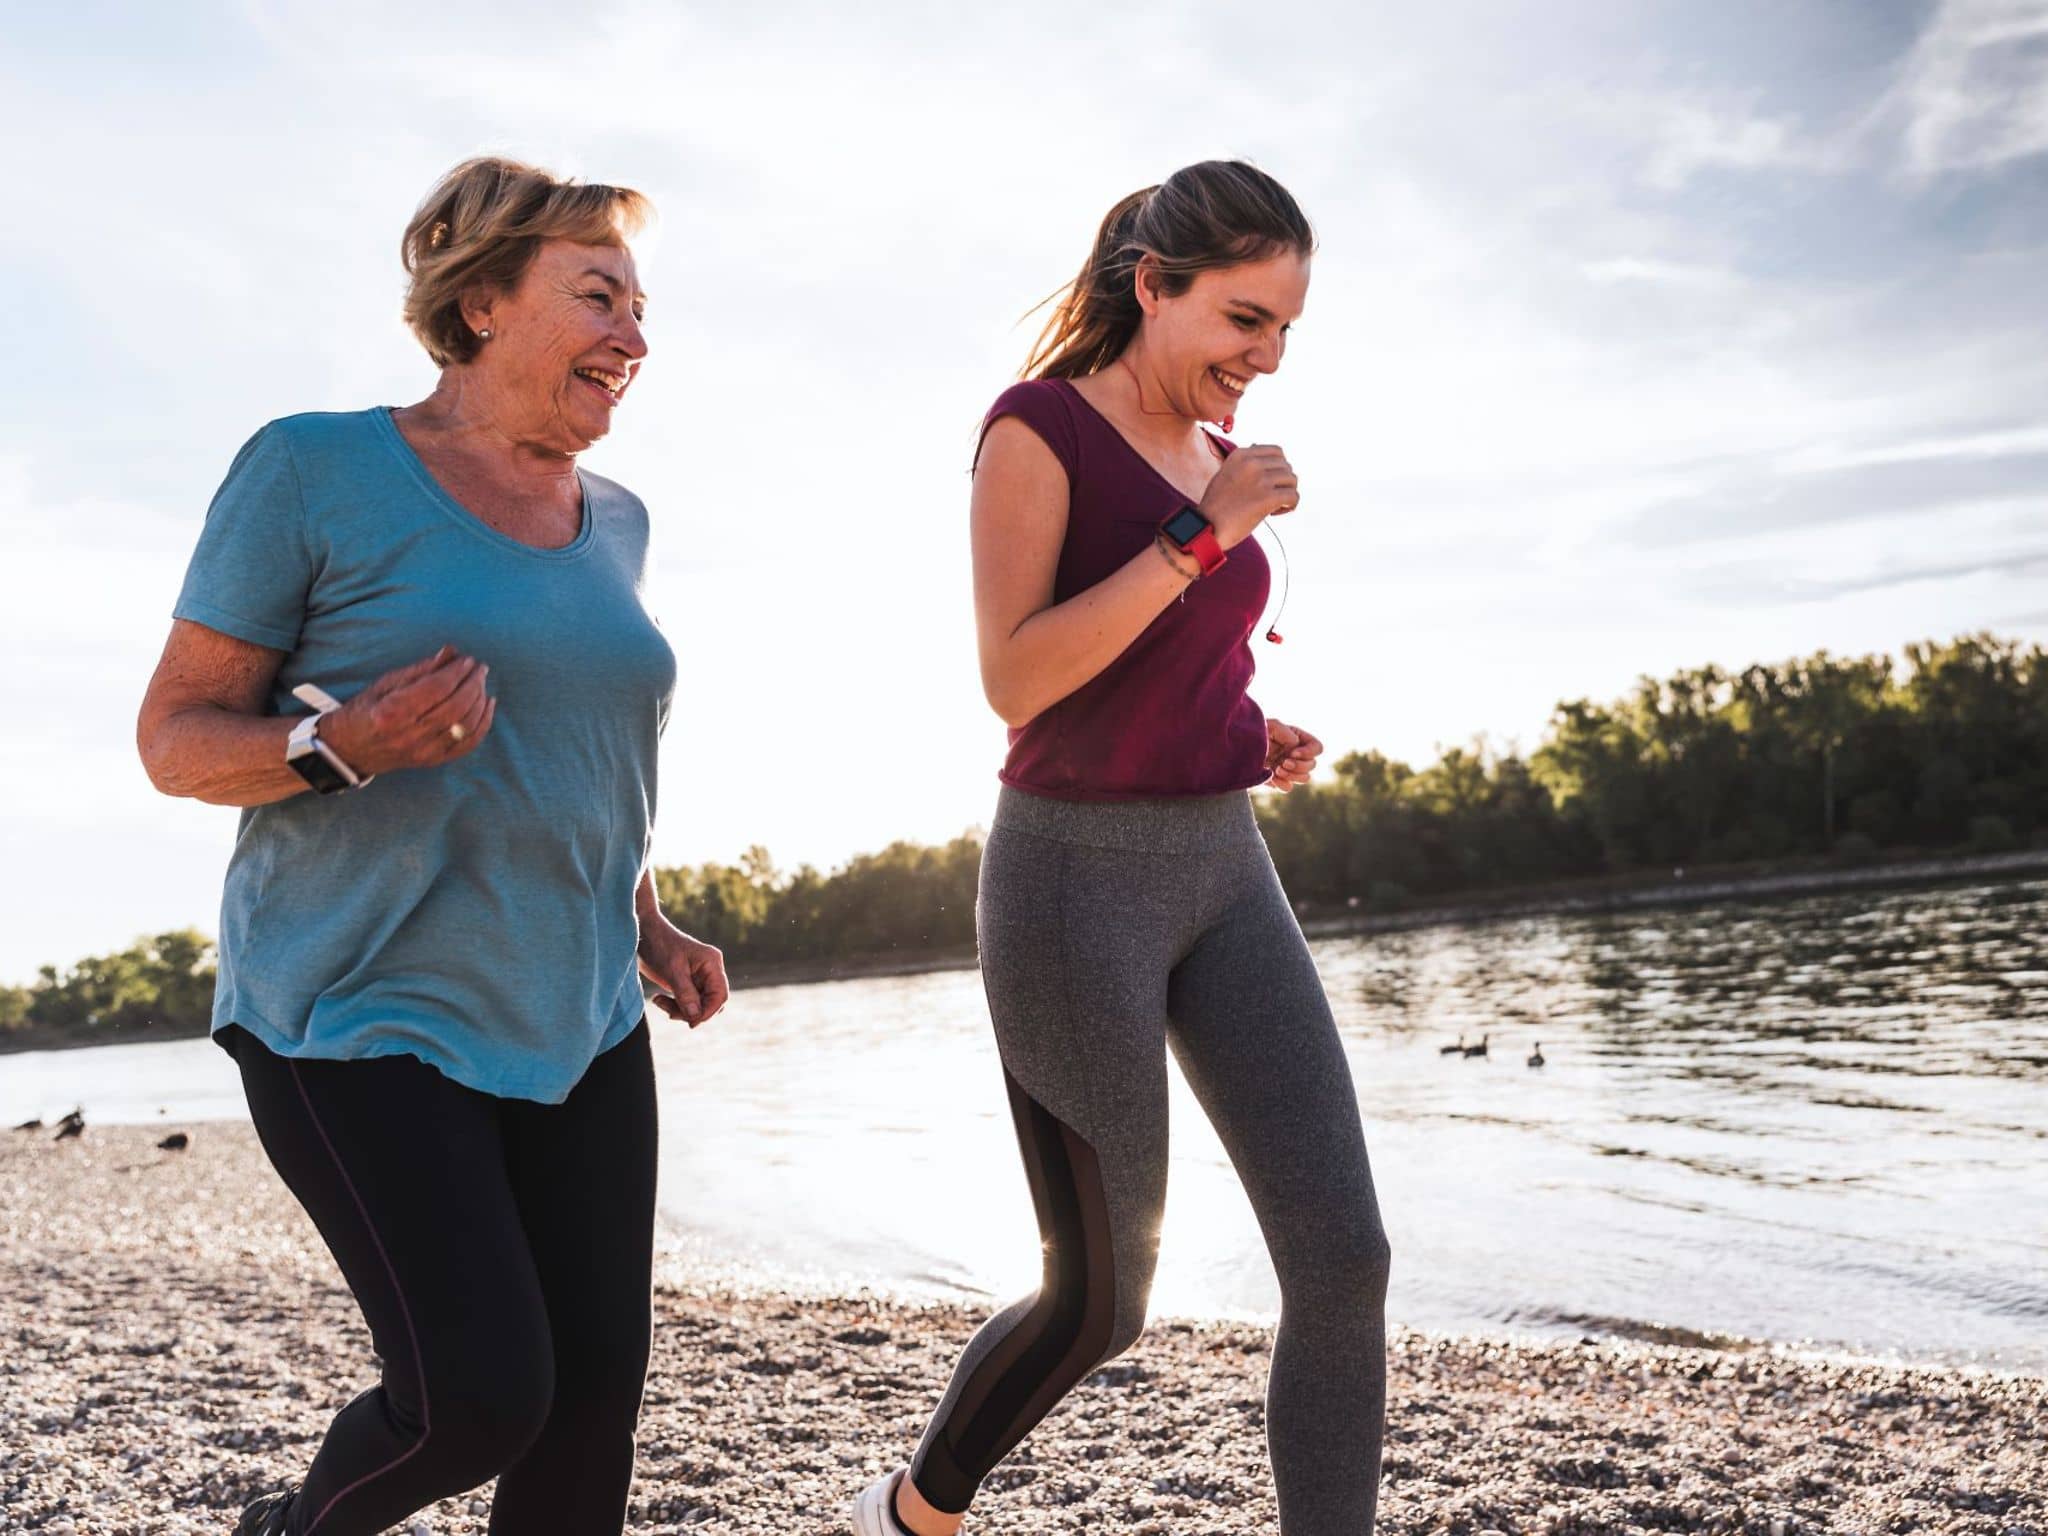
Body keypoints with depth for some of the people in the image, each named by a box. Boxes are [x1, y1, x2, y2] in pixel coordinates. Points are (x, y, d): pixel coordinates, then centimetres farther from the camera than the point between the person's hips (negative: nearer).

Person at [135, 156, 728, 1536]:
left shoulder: (612, 521, 11)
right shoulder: (318, 470, -8)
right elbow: (177, 734, -6)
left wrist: (648, 924, 10)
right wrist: (342, 745, -25)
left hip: (577, 1021, 6)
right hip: (366, 1017, -6)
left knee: (598, 1393, 2)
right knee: (481, 1395, -12)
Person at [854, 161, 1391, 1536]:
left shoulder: (1213, 459, 14)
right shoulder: (1037, 426, -8)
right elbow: (1016, 682, -18)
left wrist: (1262, 741, 5)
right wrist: (1202, 535, -20)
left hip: (1223, 870, 7)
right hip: (1075, 878, -7)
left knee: (1343, 1258, -6)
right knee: (1103, 1303, 5)